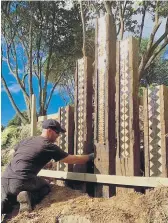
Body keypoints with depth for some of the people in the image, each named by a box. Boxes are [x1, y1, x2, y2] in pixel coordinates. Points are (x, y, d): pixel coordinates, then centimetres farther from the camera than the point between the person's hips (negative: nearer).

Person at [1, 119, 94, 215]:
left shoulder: (26, 140, 18)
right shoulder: (49, 146, 0)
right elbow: (72, 160, 6)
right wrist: (90, 157, 19)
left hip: (5, 179, 5)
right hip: (21, 182, -5)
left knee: (6, 202, 33)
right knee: (46, 186, 25)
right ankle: (29, 197, -5)